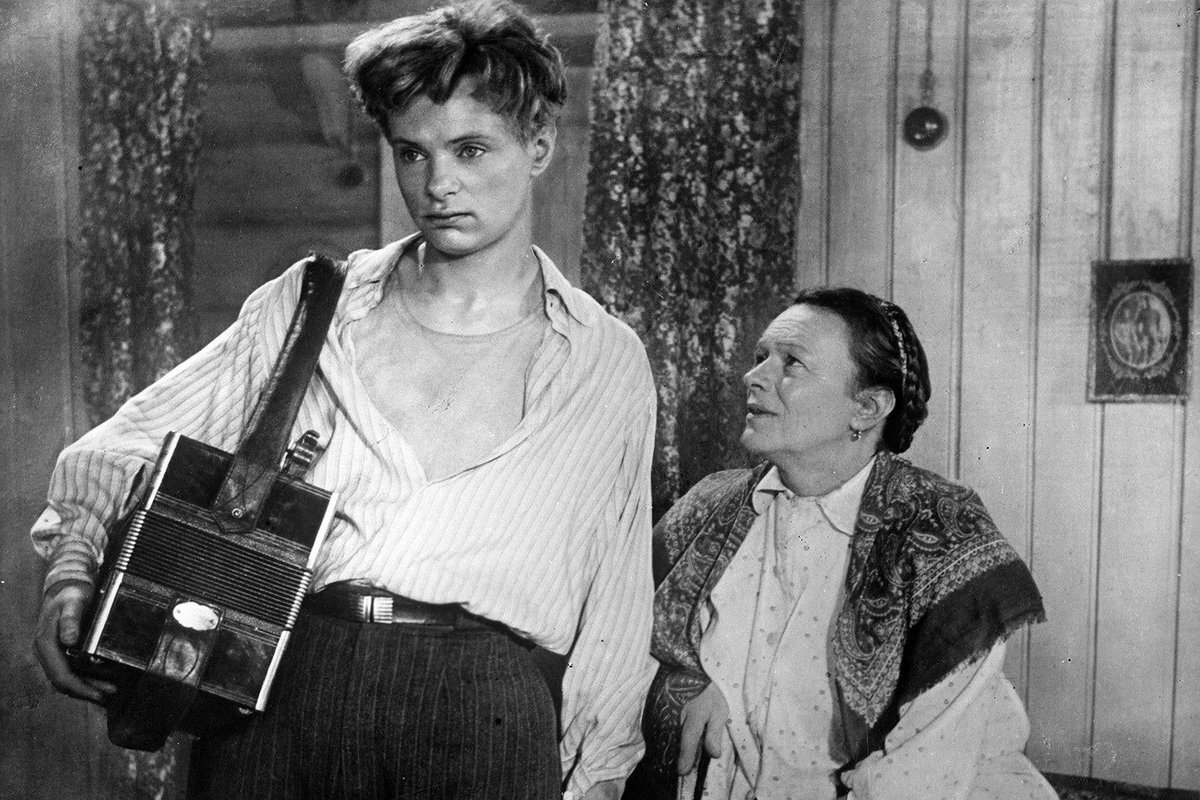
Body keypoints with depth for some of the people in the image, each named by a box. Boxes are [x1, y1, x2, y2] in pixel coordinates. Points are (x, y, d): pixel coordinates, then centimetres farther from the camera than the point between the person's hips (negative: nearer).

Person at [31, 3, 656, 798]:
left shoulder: (610, 366, 7)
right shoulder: (311, 304, 9)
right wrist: (73, 569, -5)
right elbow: (131, 444, 12)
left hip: (485, 712, -1)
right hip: (275, 686, 2)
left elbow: (615, 615, 11)